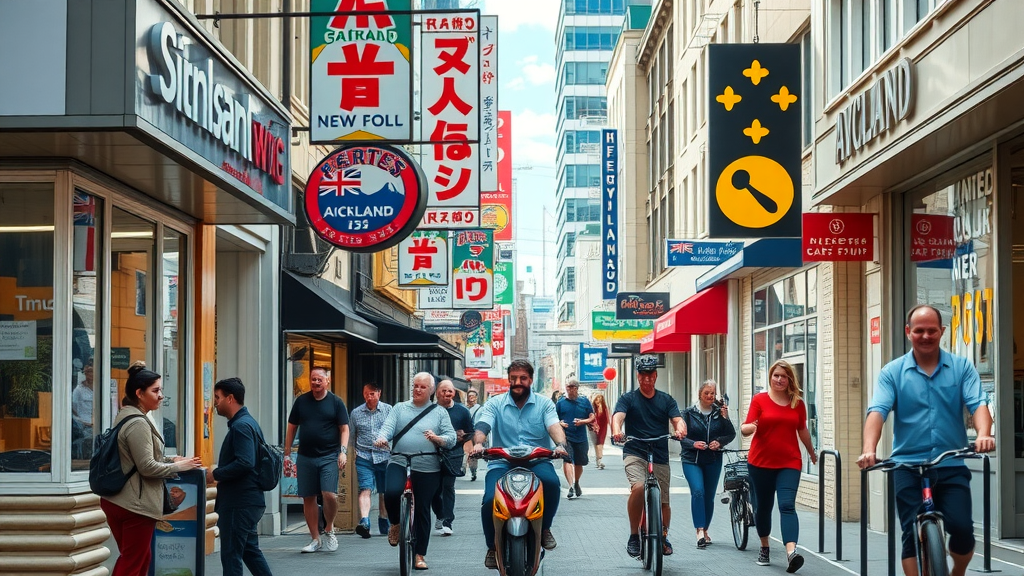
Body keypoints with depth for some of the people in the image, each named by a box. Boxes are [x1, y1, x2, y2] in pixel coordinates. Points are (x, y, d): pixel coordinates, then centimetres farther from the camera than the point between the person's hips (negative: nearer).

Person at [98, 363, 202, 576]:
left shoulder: (124, 417, 14)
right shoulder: (138, 423, -18)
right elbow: (147, 466, -20)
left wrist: (169, 460, 12)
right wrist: (177, 466, -8)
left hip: (115, 500, 10)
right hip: (136, 504, -10)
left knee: (140, 558, 18)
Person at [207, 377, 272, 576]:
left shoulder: (241, 426, -16)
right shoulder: (247, 422, 15)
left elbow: (245, 463, -26)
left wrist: (216, 474, -16)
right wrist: (219, 471, 12)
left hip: (239, 502, -10)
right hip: (247, 500, 10)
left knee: (231, 554, -4)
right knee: (250, 550, 17)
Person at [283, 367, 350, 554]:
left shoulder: (335, 402, 2)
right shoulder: (301, 401, 9)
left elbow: (344, 429, 2)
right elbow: (292, 428, 13)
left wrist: (343, 451, -12)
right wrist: (287, 454, 9)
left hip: (329, 456, -3)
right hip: (305, 457, 3)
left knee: (330, 495, -16)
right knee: (308, 498, 5)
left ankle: (329, 529, 10)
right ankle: (316, 539, 15)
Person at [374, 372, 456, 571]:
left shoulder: (440, 413, 10)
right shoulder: (400, 408, 13)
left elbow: (451, 437, 1)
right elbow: (388, 427, -1)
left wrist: (437, 438, -21)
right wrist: (382, 438, -24)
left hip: (428, 470, 0)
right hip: (399, 464, 0)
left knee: (422, 511, 3)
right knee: (392, 493, -27)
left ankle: (419, 555, 15)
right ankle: (396, 523, 6)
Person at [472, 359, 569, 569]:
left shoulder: (544, 404, 9)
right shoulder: (495, 404, 9)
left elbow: (554, 426, -8)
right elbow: (482, 426, -7)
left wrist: (560, 445, -30)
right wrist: (478, 443, -30)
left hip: (537, 460, 0)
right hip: (502, 463, 0)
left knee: (551, 481, -34)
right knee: (490, 500, -25)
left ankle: (544, 527, -6)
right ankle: (493, 546, 2)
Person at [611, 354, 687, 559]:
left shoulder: (666, 400, 10)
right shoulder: (628, 398, 4)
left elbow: (677, 419, -4)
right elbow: (618, 416, -14)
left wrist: (680, 430, -29)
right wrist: (616, 431, -37)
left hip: (660, 458, 3)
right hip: (635, 454, -3)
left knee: (663, 502, 6)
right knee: (638, 487, -29)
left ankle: (663, 536, 34)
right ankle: (634, 535, -15)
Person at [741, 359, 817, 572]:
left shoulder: (797, 403, 6)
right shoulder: (759, 399, -1)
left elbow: (802, 430, 21)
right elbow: (746, 428, -7)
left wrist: (812, 453, 33)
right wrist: (748, 428, -31)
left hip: (789, 463, 0)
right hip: (761, 462, 0)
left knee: (787, 505, -15)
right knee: (763, 506, 11)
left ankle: (791, 552, -29)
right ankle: (764, 548, 32)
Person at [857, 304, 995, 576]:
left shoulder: (962, 367, 6)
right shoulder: (893, 372, 4)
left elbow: (978, 403, -6)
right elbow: (877, 411, -8)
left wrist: (983, 433, -29)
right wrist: (869, 449, -26)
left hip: (951, 465, 0)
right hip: (908, 466, 0)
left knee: (962, 528, -11)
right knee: (913, 534, -4)